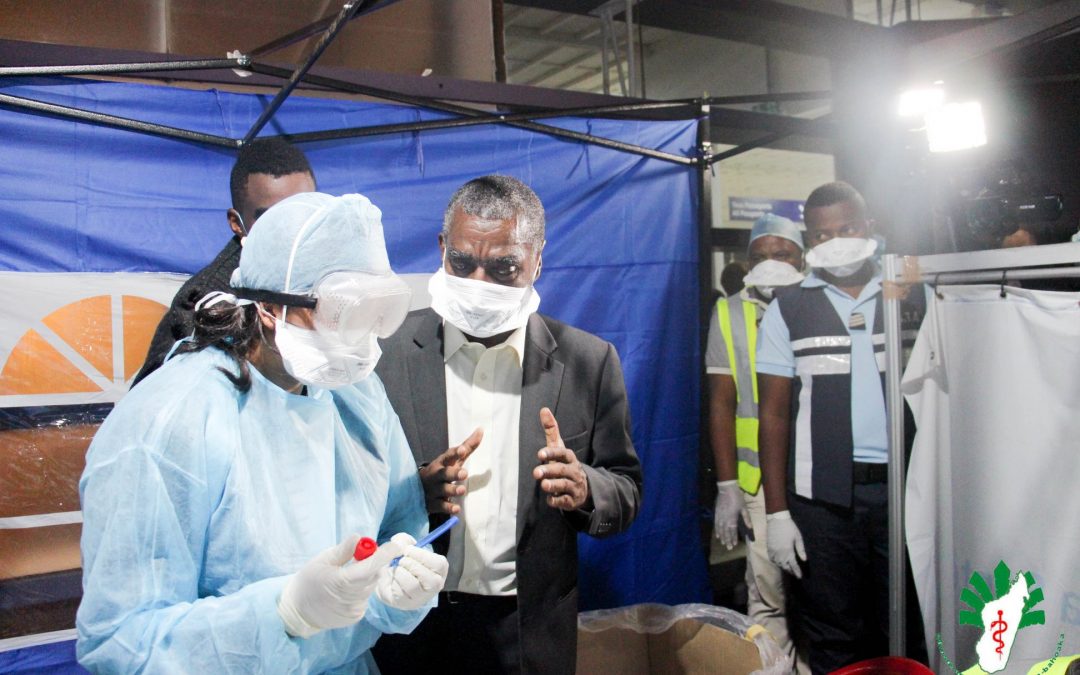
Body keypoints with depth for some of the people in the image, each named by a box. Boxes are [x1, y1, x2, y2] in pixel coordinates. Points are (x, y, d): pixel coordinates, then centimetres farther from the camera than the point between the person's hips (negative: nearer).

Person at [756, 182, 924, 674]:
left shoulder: (911, 297, 7)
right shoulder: (788, 309, 4)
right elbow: (774, 412, 1)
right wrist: (776, 512, -5)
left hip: (904, 487, 1)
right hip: (823, 495, -1)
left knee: (905, 635, 12)